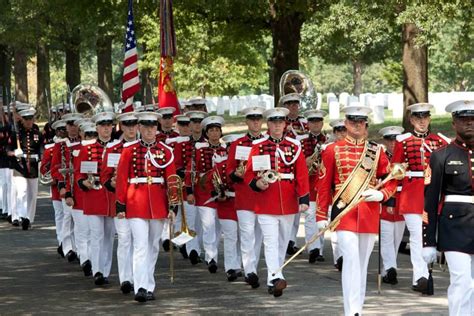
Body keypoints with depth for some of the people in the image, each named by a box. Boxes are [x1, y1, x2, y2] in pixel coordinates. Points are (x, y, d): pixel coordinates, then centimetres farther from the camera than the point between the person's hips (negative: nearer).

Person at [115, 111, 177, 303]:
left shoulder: (165, 151, 5)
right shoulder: (129, 150, 0)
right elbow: (121, 179, 0)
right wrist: (120, 205, -3)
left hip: (158, 204, 3)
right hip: (136, 203, -3)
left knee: (154, 246, 10)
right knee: (141, 245, -12)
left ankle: (149, 287, 21)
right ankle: (141, 288, -20)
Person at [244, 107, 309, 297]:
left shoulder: (294, 147, 5)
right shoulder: (258, 147, 2)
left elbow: (302, 175, 1)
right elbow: (249, 174, 3)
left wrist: (304, 199, -7)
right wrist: (257, 183, -18)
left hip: (288, 204, 3)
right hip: (266, 205, -3)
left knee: (283, 243, 11)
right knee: (271, 242, -13)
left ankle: (272, 281, 23)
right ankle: (276, 278, -24)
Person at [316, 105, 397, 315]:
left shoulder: (376, 151, 9)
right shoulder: (332, 150, 3)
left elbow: (391, 182, 12)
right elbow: (324, 185, 3)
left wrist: (380, 194, -9)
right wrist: (321, 216, 1)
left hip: (369, 214, 3)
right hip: (344, 212, -3)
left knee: (363, 261, 10)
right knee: (351, 258, -15)